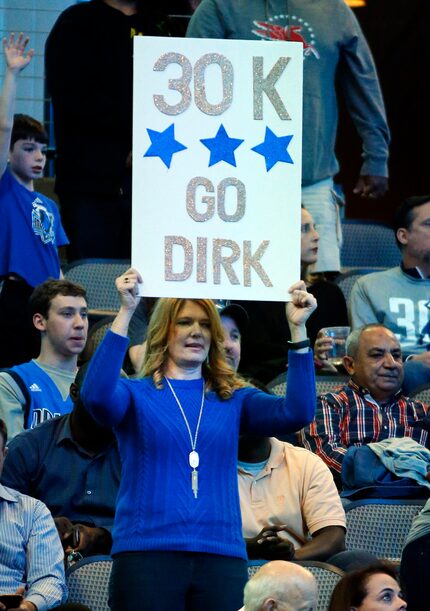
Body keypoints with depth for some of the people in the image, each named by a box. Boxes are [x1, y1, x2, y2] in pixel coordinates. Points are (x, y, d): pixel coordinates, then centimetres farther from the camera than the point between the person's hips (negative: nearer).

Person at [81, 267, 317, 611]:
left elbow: (297, 413, -2)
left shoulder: (233, 400, 14)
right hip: (147, 553, -2)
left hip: (222, 556, 2)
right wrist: (125, 313, -22)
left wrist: (298, 329, -10)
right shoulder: (135, 395, 6)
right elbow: (97, 397, -17)